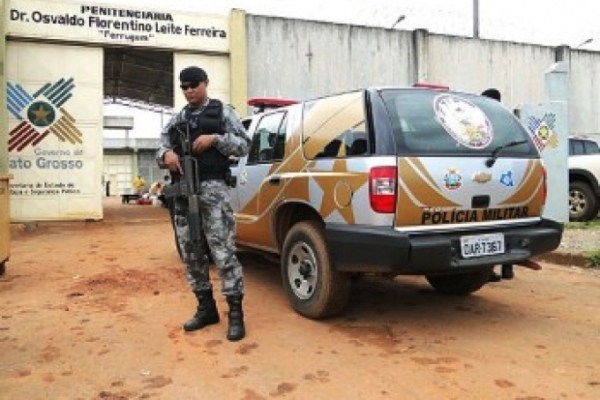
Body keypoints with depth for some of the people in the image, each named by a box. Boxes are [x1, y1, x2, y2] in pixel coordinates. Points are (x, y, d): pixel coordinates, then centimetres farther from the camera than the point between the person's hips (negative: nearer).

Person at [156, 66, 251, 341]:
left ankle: (235, 313, -4)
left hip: (212, 187, -5)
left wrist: (215, 139, -11)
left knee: (223, 250, -11)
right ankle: (206, 308, 20)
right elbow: (160, 148, 17)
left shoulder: (222, 112, 9)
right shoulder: (177, 119, 21)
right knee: (191, 252, 8)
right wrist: (166, 155, -7)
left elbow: (244, 145, 4)